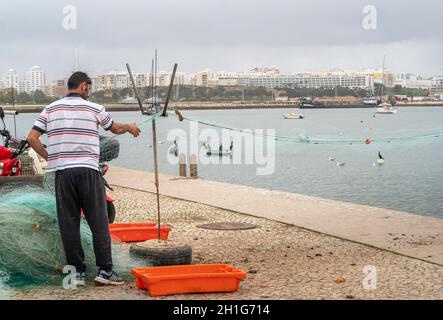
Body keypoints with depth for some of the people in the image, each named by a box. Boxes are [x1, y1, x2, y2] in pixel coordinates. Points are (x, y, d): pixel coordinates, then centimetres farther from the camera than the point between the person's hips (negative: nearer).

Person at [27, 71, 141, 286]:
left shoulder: (51, 109, 10)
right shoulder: (94, 108, 4)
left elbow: (32, 138, 3)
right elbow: (116, 129, 20)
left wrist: (48, 157, 15)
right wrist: (130, 127, 40)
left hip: (61, 171, 3)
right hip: (88, 170, -2)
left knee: (68, 222, 6)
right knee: (99, 221, 2)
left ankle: (77, 271, 8)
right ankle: (105, 269, 0)